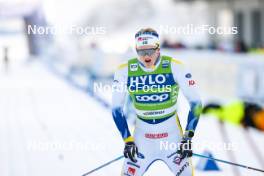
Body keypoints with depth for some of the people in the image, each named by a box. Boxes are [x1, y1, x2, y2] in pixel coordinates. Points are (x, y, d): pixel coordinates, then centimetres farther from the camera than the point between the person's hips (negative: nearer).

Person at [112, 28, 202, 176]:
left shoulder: (175, 67, -15)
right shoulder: (125, 71, -10)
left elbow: (195, 102, -9)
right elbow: (117, 107, 0)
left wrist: (188, 137, -14)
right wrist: (127, 140, -4)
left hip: (172, 134, -1)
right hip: (142, 135, 1)